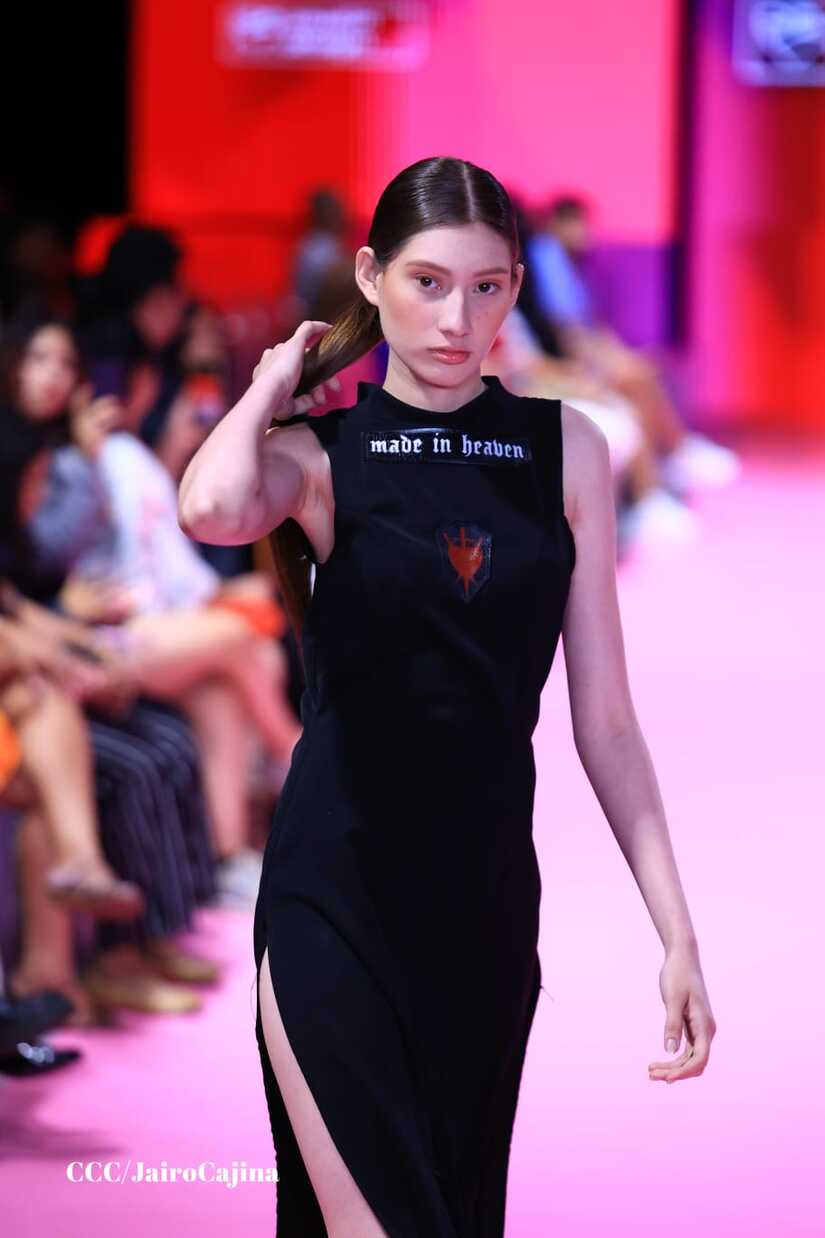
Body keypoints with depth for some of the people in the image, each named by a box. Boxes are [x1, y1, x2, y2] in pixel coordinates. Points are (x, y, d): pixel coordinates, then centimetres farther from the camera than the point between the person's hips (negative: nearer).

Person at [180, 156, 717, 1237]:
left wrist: (677, 931, 1)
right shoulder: (319, 453, -3)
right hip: (338, 894, -4)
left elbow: (603, 715, 6)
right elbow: (212, 507, -29)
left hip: (490, 894, 4)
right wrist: (270, 388, -9)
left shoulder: (567, 450, 6)